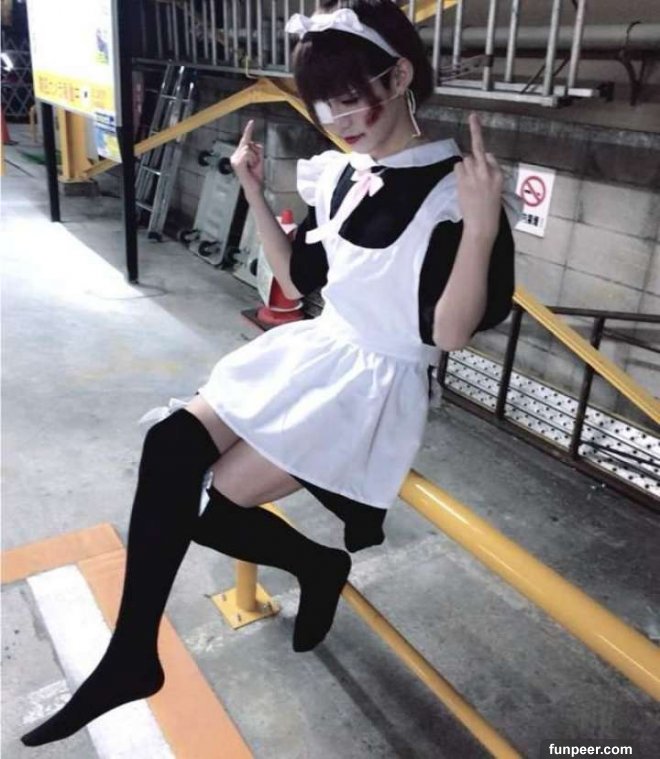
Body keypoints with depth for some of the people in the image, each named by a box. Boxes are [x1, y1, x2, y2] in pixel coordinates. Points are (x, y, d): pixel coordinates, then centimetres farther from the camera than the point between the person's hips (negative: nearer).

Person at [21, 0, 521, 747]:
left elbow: (448, 334, -19)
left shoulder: (452, 190, -15)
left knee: (216, 505, -15)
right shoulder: (340, 174, 7)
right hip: (311, 352, 7)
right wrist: (256, 193, 6)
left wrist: (482, 229, -32)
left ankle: (320, 564, 17)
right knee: (168, 446, -15)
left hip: (376, 385, -6)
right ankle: (131, 654, -3)